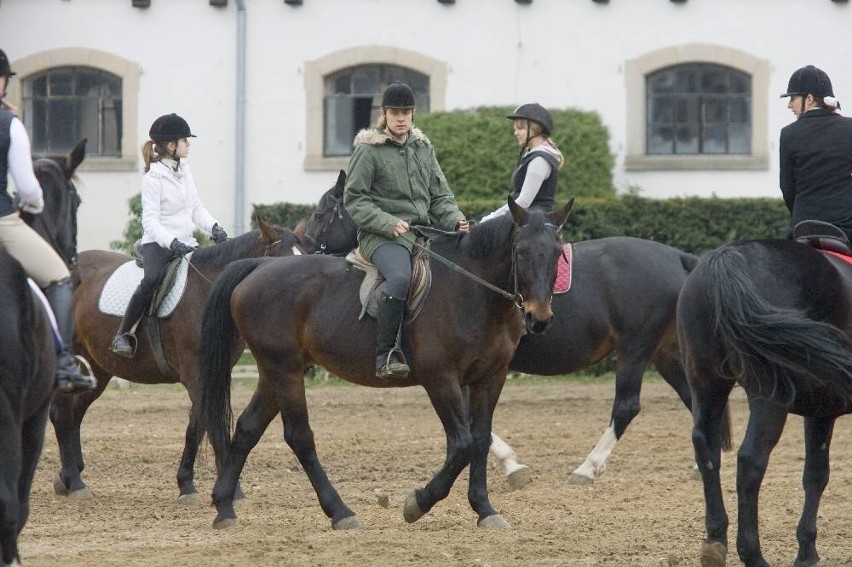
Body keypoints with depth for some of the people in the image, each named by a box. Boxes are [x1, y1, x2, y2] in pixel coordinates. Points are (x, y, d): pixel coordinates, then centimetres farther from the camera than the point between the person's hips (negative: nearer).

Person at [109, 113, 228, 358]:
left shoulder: (184, 170, 12)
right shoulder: (153, 179, -12)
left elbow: (196, 207, 16)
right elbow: (151, 221, -18)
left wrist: (213, 227, -3)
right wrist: (173, 243, -31)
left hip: (186, 243, 8)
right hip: (158, 243, -8)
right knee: (151, 280, -33)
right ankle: (123, 335, -26)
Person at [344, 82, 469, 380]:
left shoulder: (424, 148, 17)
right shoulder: (368, 150, -1)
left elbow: (440, 196, 19)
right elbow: (353, 200, -5)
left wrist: (456, 221, -2)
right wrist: (388, 223, -18)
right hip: (382, 236, -7)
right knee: (401, 278, -36)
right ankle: (385, 355, -30)